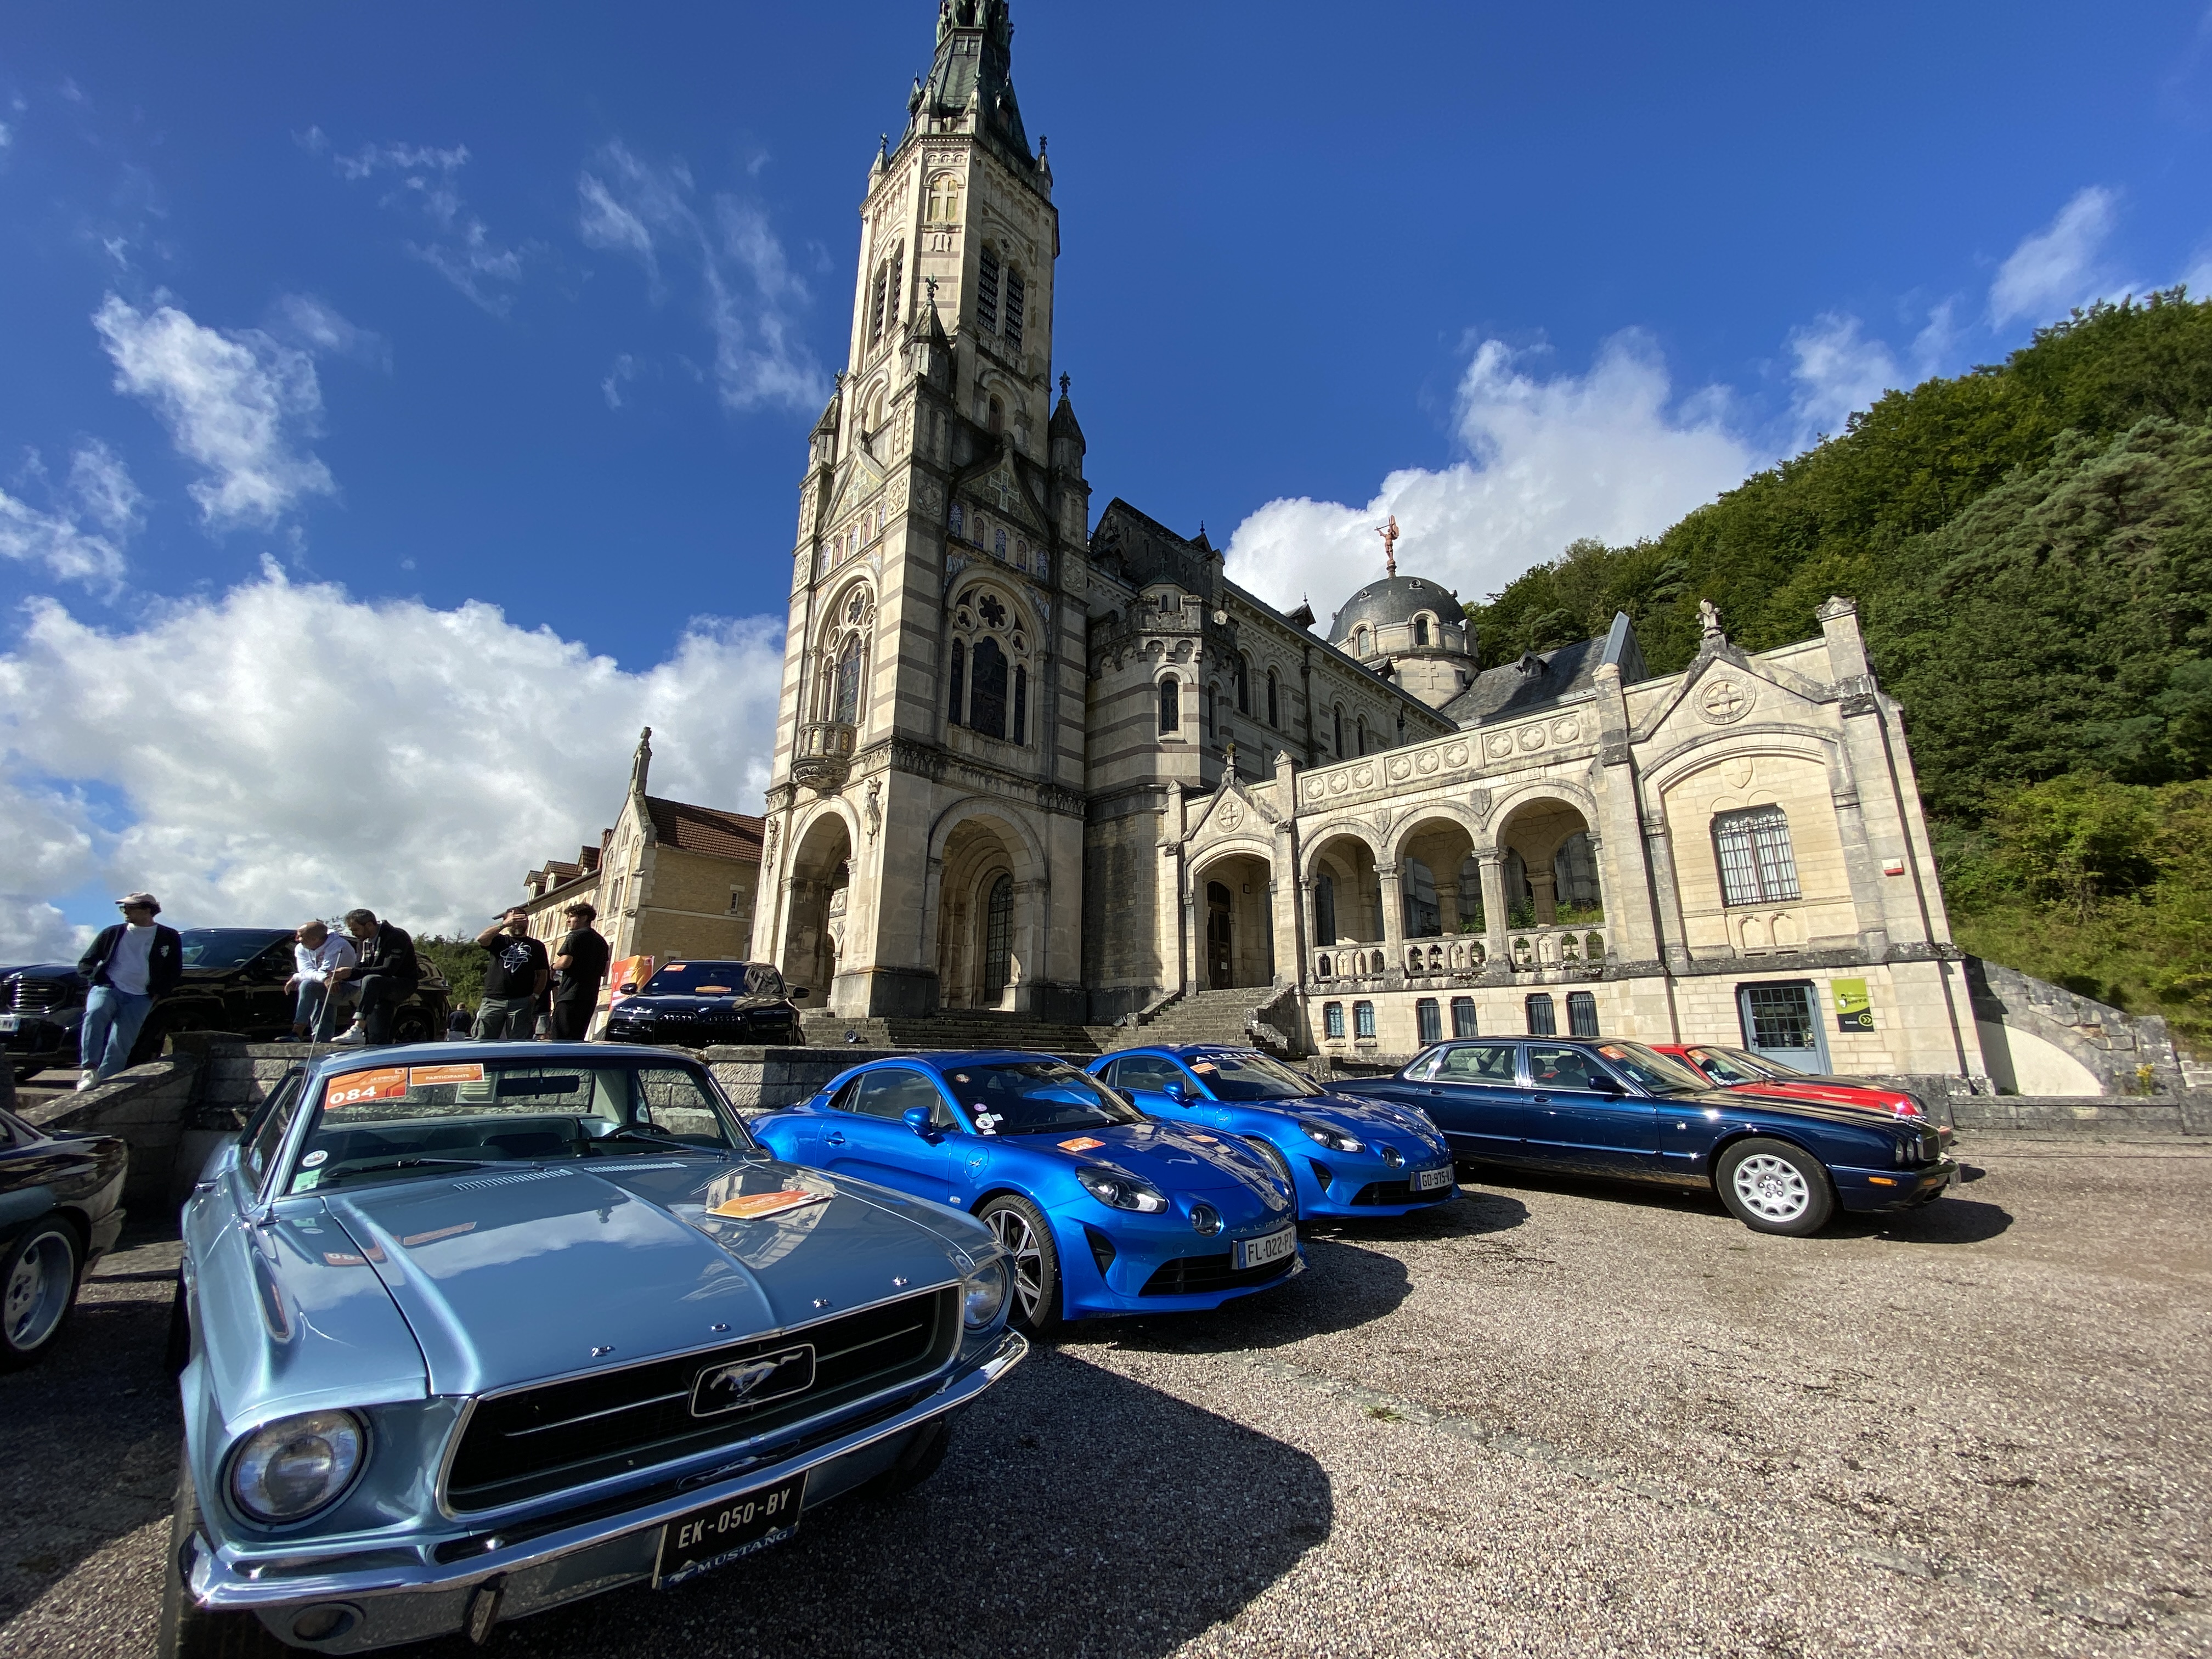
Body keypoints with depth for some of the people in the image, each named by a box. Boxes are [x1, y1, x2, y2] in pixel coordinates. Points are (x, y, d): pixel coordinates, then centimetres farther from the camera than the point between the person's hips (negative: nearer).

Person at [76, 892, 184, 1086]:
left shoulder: (168, 938, 10)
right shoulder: (112, 933, 15)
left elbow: (174, 973, 13)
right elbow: (84, 964, 19)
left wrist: (155, 993, 1)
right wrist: (98, 979, 0)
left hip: (139, 998, -1)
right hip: (107, 989, 1)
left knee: (121, 1042, -16)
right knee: (95, 1014, -32)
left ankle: (103, 1083, -18)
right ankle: (90, 1069, -34)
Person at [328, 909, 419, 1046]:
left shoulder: (396, 937, -16)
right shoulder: (364, 941, 12)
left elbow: (388, 970, -25)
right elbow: (362, 967, 9)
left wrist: (352, 972, -28)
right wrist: (342, 977, -12)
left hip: (404, 985, -9)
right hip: (381, 990, 9)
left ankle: (358, 1029, -44)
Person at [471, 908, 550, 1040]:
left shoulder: (536, 946, 15)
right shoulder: (499, 941, 16)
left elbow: (543, 974, 12)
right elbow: (481, 939, -7)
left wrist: (535, 995, -2)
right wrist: (503, 924, -15)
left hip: (521, 1003, 0)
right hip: (493, 1001, 0)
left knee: (518, 1044, -5)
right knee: (482, 1042, -4)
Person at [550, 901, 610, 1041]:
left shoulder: (576, 936, -4)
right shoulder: (601, 941, 19)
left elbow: (565, 962, -16)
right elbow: (604, 972, 21)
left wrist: (554, 966, 3)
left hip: (570, 996, -8)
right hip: (591, 998, 8)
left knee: (561, 1040, -9)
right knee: (578, 1040, 10)